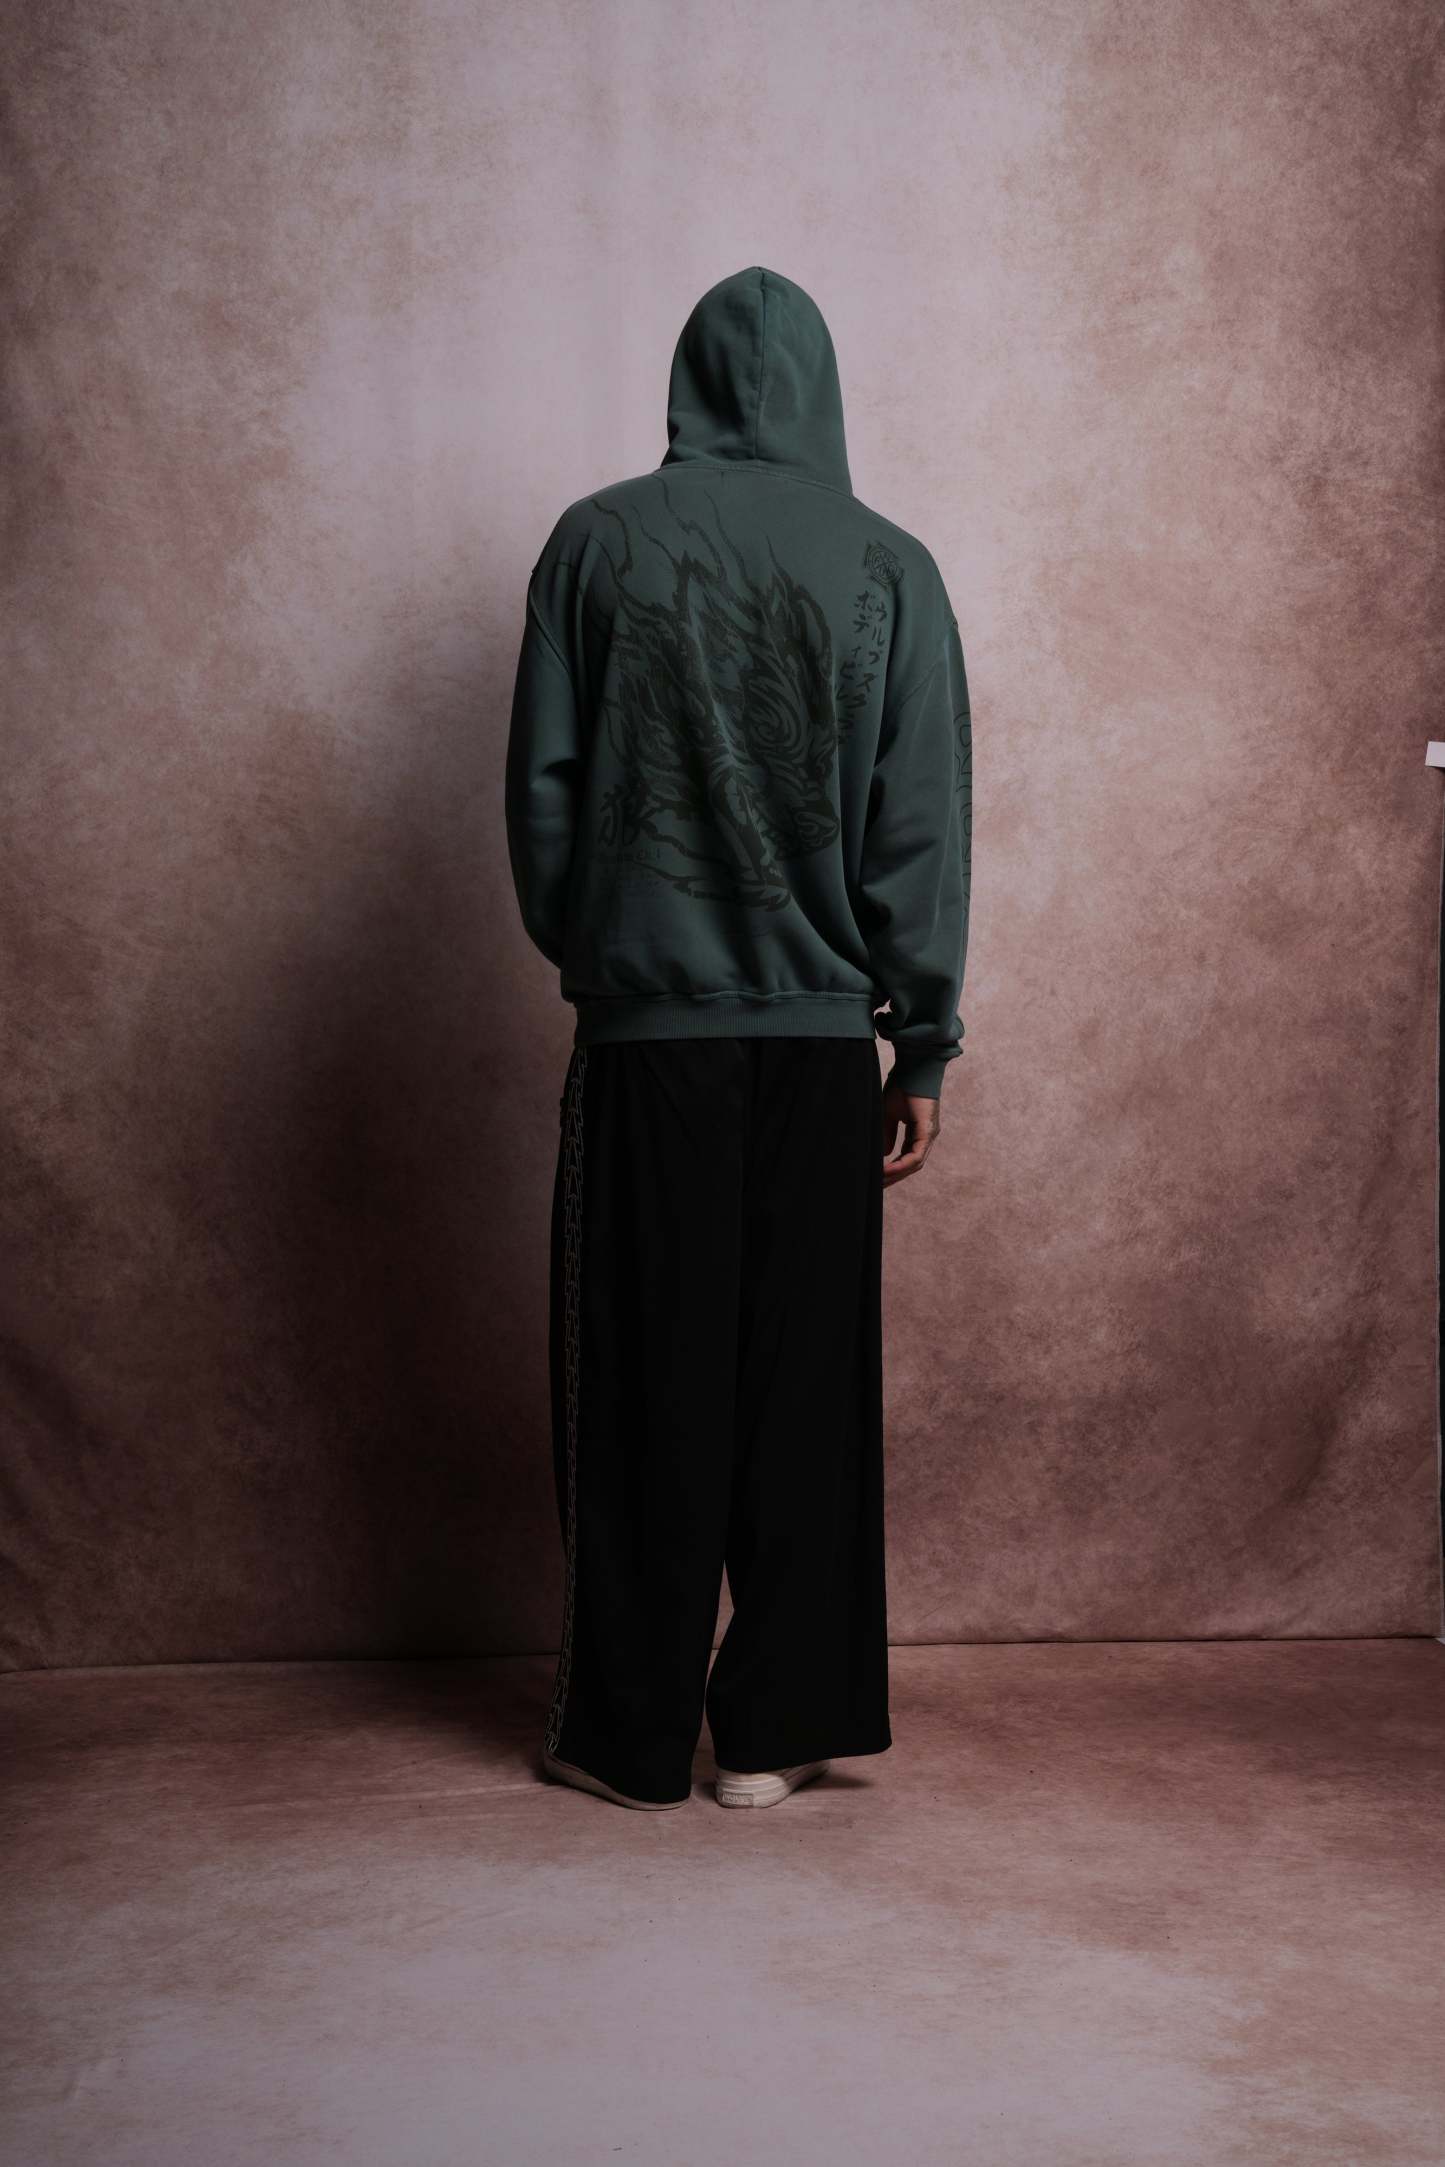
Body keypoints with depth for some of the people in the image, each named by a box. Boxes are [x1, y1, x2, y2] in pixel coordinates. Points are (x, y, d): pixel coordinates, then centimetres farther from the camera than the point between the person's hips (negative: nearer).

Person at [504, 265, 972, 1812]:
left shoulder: (599, 543, 0)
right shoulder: (887, 567, 0)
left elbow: (541, 787, 2)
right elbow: (925, 828, -1)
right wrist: (924, 1045, 5)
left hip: (644, 1028, 0)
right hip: (821, 1032, 1)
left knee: (643, 1376, 8)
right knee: (804, 1373, 9)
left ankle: (632, 1731, 16)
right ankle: (775, 1726, 15)